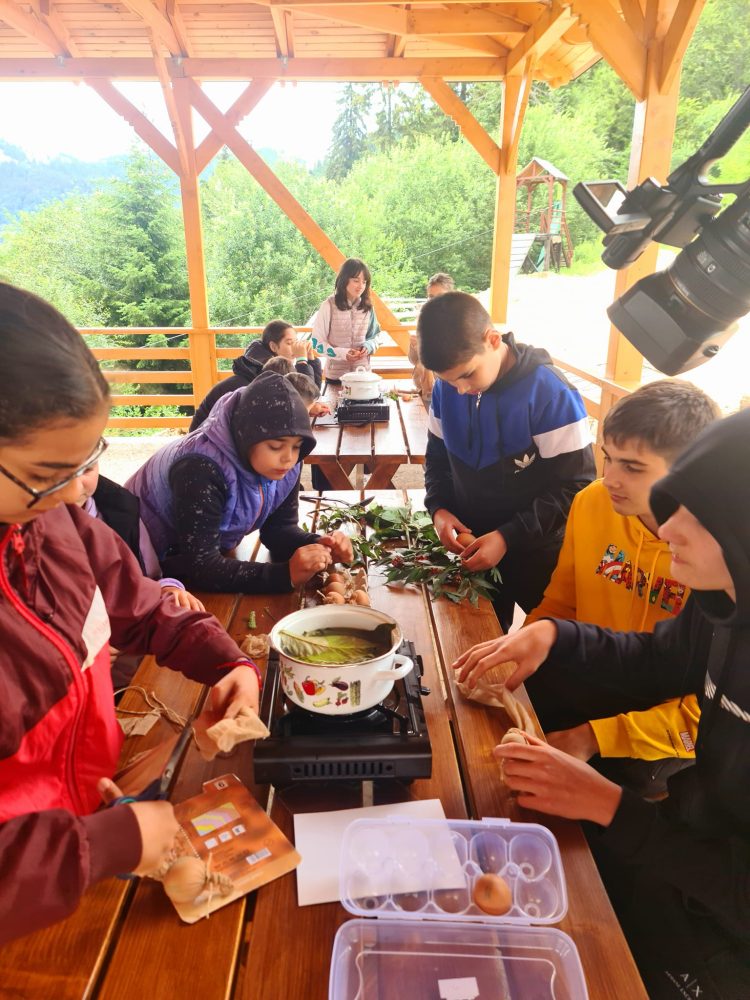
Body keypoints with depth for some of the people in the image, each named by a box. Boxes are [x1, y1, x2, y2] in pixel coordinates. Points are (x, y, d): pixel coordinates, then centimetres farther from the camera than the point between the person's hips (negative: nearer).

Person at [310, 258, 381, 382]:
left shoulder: (367, 306, 1)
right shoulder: (329, 306, -10)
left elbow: (375, 337, 12)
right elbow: (317, 342, -9)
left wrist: (368, 346, -11)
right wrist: (342, 353, -22)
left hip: (363, 374, 3)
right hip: (336, 375, -3)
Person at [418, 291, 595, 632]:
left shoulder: (551, 394, -21)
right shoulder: (446, 388, -5)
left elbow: (574, 486, -19)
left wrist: (508, 537, -25)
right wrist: (438, 508, -9)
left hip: (536, 557, -4)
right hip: (470, 547, 5)